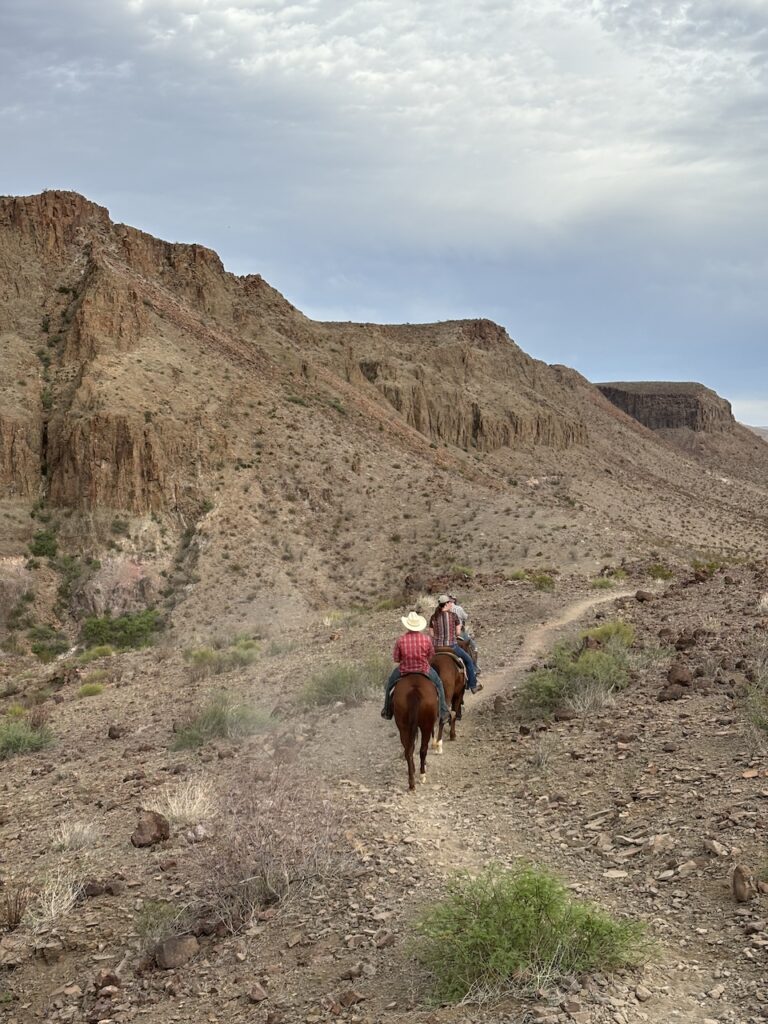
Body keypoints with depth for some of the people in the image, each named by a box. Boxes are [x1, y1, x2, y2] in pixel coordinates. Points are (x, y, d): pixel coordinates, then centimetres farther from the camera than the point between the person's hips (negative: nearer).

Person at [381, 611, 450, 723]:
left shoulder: (401, 639, -16)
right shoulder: (427, 639, -14)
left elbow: (395, 658, -6)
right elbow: (431, 656, 0)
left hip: (404, 670, 0)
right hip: (424, 670, 0)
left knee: (389, 685, 28)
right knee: (439, 683, 26)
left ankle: (387, 711, 36)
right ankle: (444, 713, 25)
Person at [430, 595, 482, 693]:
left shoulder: (433, 617, 2)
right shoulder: (453, 615, -8)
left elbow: (432, 634, 4)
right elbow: (458, 632, -3)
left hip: (437, 647, 3)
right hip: (451, 646, -3)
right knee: (468, 661, 19)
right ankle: (472, 685, 24)